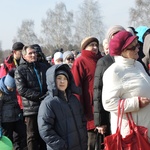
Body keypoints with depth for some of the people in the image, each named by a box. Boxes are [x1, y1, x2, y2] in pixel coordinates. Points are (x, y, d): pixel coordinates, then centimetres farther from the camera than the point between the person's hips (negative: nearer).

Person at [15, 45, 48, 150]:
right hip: (31, 108, -4)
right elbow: (22, 90, -12)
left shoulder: (43, 67, 12)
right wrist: (41, 96, -18)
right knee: (33, 136, 3)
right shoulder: (20, 70, -2)